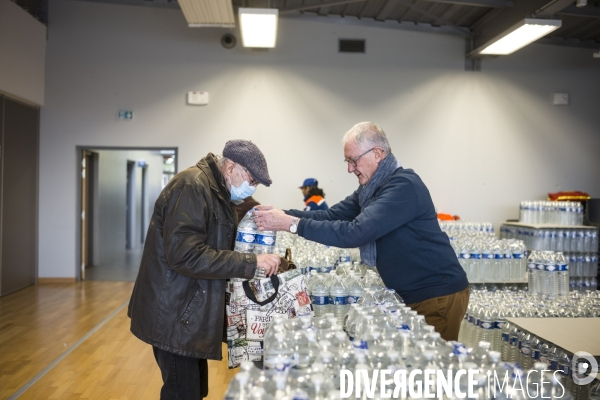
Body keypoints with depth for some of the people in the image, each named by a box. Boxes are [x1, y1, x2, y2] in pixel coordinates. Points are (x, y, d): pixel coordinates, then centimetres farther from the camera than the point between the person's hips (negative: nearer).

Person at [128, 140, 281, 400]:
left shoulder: (217, 192, 14)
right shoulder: (192, 186, -18)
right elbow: (185, 254, -28)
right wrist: (251, 263, -26)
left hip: (190, 311, 10)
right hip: (175, 314, -10)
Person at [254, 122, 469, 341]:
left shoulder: (403, 186, -23)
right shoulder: (372, 187, 8)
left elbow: (355, 232, -32)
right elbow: (332, 215, 4)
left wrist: (293, 224, -31)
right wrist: (284, 214, -9)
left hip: (438, 294, -9)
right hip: (411, 294, 9)